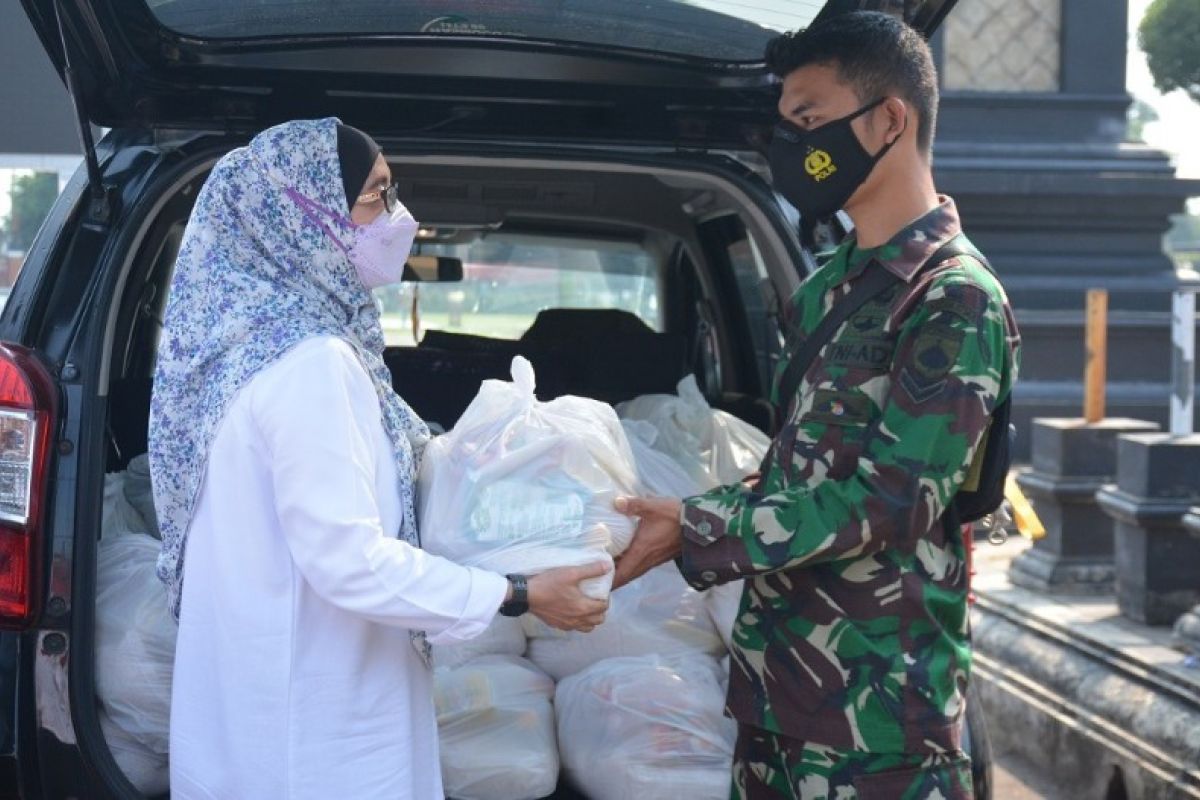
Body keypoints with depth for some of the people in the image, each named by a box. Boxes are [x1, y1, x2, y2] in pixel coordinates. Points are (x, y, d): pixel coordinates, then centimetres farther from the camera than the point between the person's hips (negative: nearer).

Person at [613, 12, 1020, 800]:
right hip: (775, 671, 8)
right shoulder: (825, 289, 13)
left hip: (878, 693, -8)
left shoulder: (959, 303, -14)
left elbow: (887, 501, -19)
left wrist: (697, 530, -17)